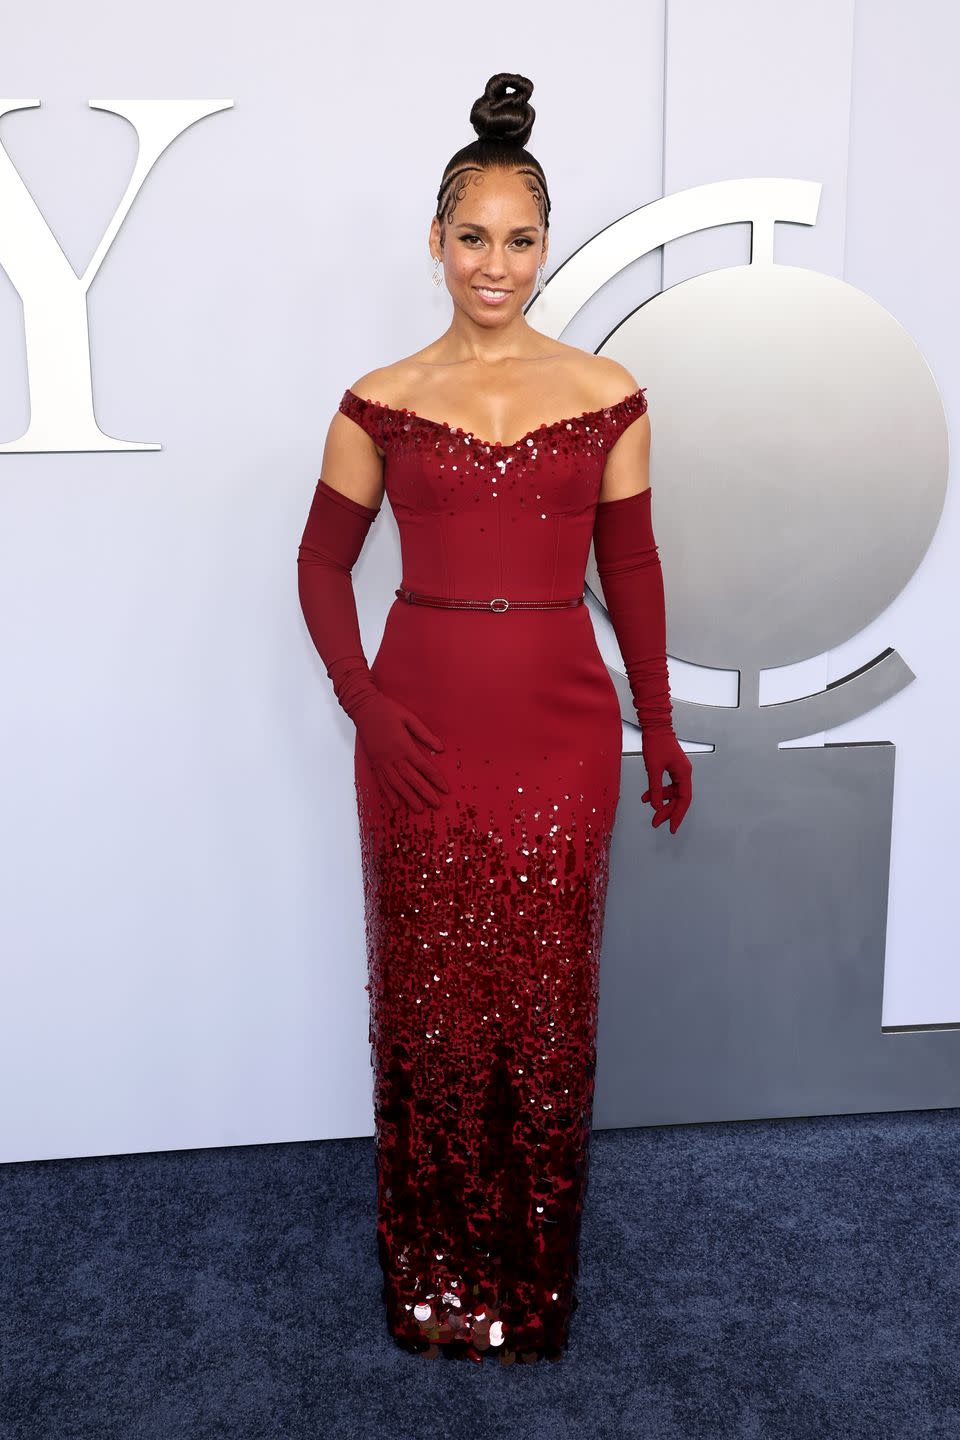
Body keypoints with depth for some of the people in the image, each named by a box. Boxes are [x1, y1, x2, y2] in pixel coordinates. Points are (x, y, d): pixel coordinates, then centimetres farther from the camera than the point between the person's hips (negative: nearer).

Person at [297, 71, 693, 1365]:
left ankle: (534, 1276, 31)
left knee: (547, 1007, 9)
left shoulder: (607, 395, 3)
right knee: (429, 1000, 9)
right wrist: (361, 698, -7)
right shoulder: (381, 402, 2)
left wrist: (660, 726, 10)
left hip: (561, 734, 1)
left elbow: (631, 565, 9)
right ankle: (434, 1274, 30)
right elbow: (324, 561, 8)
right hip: (423, 734, 0)